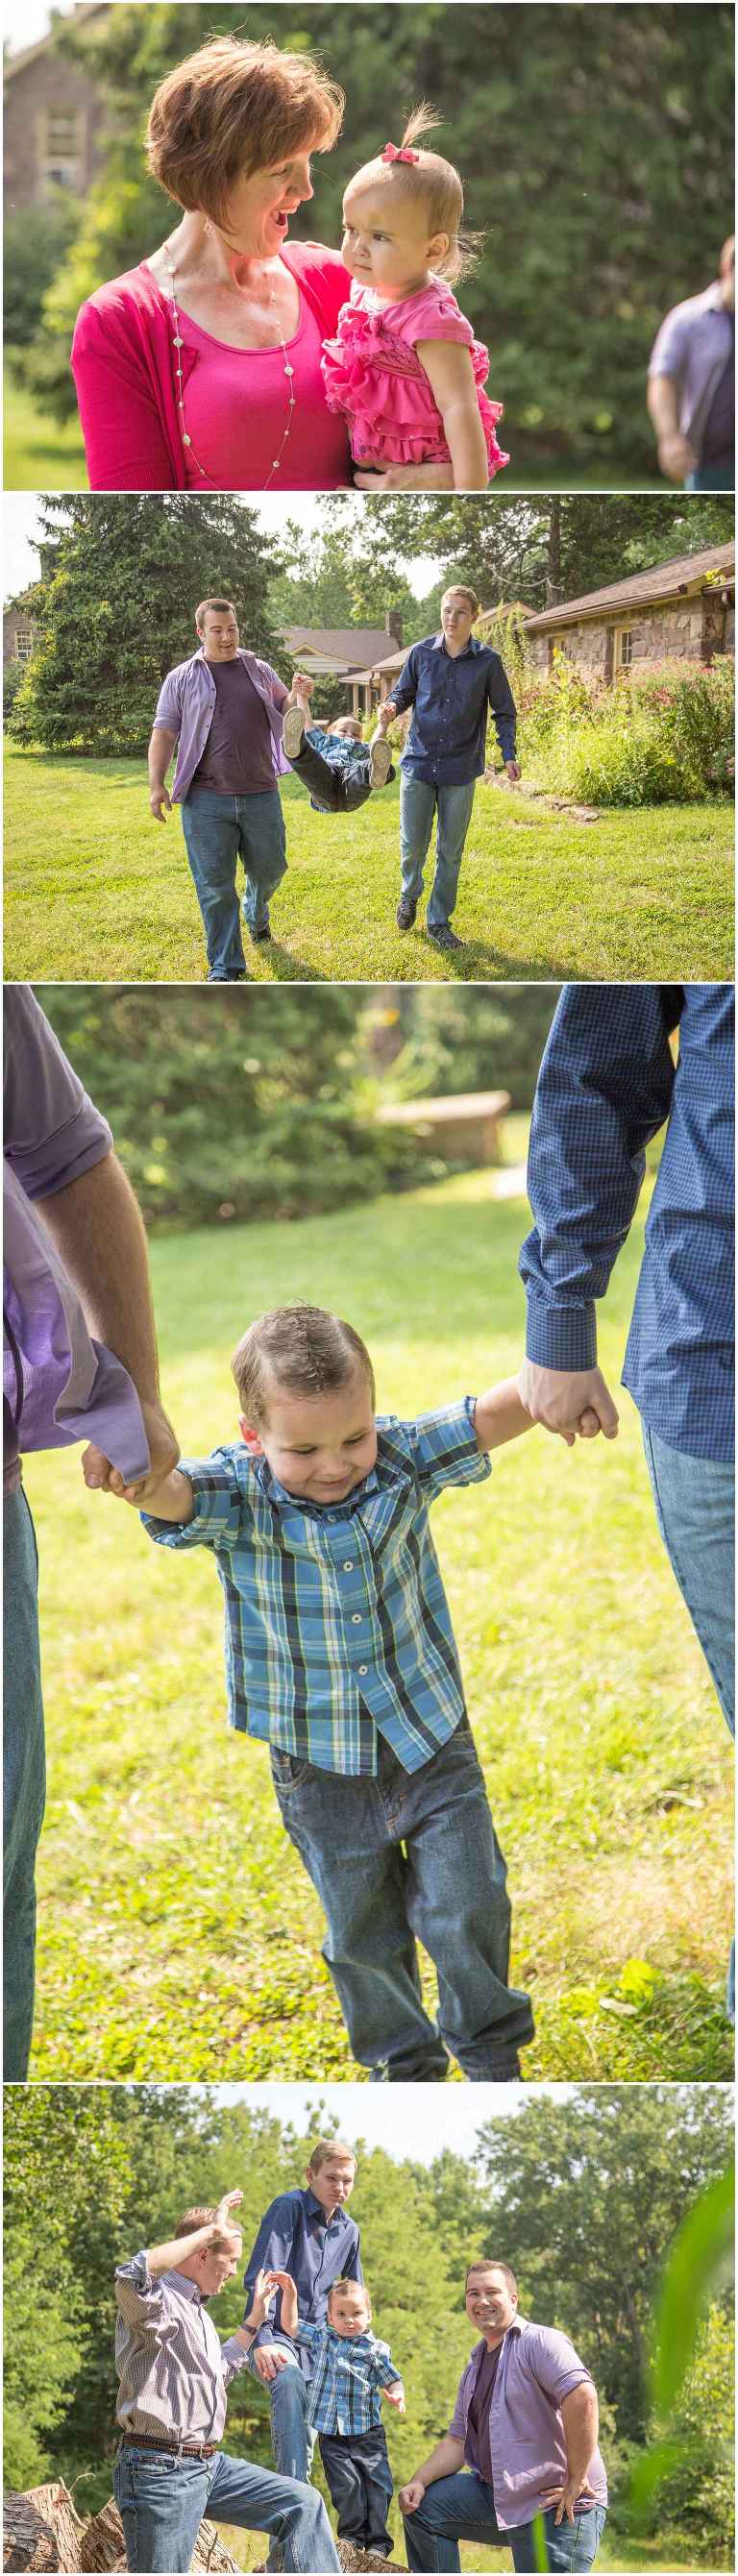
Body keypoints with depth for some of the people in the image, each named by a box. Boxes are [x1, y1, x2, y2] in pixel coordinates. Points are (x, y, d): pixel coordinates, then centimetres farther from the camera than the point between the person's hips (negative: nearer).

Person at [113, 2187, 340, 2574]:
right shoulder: (156, 2298, -10)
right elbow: (133, 2277, -38)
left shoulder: (196, 2308, 22)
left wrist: (255, 2317, 36)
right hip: (160, 2469, -10)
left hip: (210, 2465, 10)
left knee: (303, 2504, 3)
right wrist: (210, 2230, -30)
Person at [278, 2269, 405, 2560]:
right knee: (346, 2483, -7)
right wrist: (290, 2292, 0)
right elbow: (291, 2325, 9)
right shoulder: (321, 2339, 8)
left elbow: (392, 2380, 7)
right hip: (332, 2433, 1)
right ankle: (352, 2534, 10)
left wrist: (396, 2394, -15)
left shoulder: (376, 2350, 1)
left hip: (367, 2431, -1)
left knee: (378, 2483, -5)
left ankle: (378, 2541, 5)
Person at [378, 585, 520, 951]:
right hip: (419, 762, 0)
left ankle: (438, 922, 19)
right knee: (412, 845, 1)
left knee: (450, 852, 7)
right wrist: (392, 708, -14)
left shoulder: (488, 662, -3)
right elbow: (404, 692, 10)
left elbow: (504, 713, 5)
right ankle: (410, 894, 32)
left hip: (461, 769, 0)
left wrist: (508, 754, -9)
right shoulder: (421, 653, -2)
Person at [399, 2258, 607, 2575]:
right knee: (424, 2507, 2)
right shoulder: (476, 2366, 17)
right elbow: (457, 2439, 17)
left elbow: (582, 2396, -28)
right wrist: (419, 2482, -1)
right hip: (499, 2495, 9)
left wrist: (576, 2480, -25)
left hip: (557, 2507, -8)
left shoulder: (540, 2341, -12)